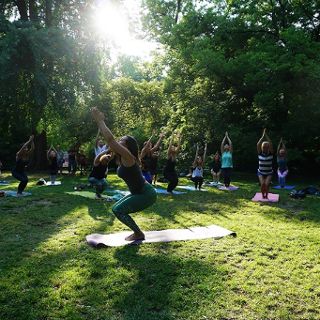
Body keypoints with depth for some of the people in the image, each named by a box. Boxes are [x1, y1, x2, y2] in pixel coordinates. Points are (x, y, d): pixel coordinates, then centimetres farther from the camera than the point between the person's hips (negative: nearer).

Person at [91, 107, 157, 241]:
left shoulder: (127, 156, -18)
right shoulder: (123, 158, 7)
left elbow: (110, 139, -26)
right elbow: (111, 140, 11)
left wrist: (100, 121, -19)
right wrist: (100, 122, 10)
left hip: (146, 195, -10)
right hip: (141, 193, 10)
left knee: (118, 210, -9)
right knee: (117, 209, 12)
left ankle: (139, 234, 3)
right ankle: (137, 232, 18)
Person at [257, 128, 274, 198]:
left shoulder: (270, 154, -5)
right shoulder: (260, 153, -4)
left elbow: (270, 145, -18)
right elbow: (258, 144, -17)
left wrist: (266, 136, -18)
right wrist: (263, 136, -17)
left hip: (269, 173, 0)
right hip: (261, 172, 0)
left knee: (267, 184, -19)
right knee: (262, 184, -19)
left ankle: (266, 195, 3)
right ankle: (263, 195, 4)